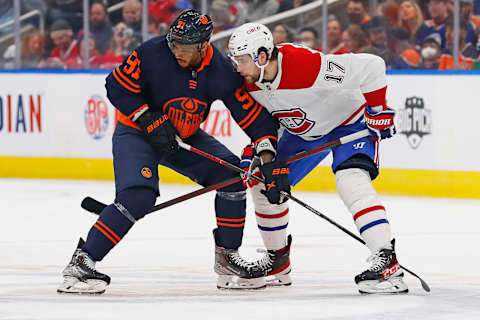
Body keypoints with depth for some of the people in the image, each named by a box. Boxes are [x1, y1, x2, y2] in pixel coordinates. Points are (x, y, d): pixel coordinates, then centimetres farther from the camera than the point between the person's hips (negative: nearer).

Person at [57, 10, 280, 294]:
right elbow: (117, 86, -17)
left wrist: (266, 149, -21)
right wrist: (148, 119, -23)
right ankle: (82, 261, -21)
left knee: (231, 173, -7)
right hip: (135, 132, -5)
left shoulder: (220, 71, -14)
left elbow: (252, 111, -9)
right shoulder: (153, 53, -24)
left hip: (185, 136, 5)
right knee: (138, 196, -26)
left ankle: (227, 257, 6)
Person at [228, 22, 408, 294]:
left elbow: (371, 66, -34)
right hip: (304, 132, 8)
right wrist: (257, 150, -11)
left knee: (350, 179, -32)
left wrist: (378, 111, -25)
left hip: (352, 122, -8)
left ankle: (388, 262, -39)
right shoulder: (252, 82, -15)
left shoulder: (309, 66, -38)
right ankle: (277, 261, 24)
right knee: (264, 182, 4)